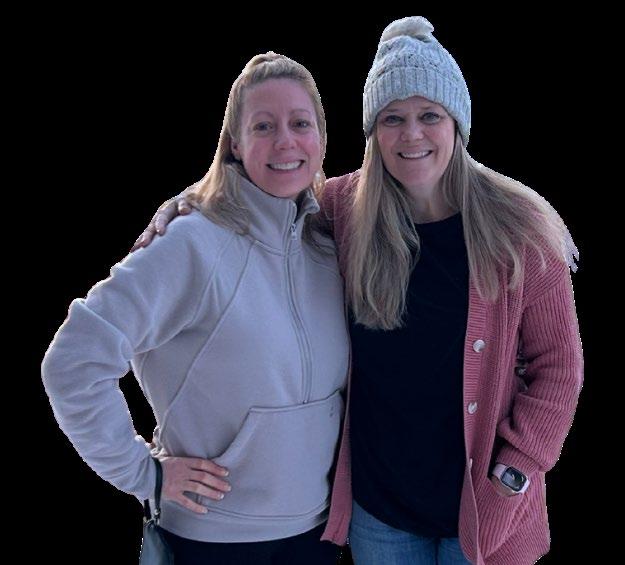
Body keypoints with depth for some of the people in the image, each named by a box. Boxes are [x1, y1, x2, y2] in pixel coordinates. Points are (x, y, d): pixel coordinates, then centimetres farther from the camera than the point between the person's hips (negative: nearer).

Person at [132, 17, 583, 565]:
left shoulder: (517, 228, -12)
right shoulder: (343, 207, -9)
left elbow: (559, 364, -5)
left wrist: (515, 469, -9)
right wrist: (185, 204, -6)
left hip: (480, 502, -1)